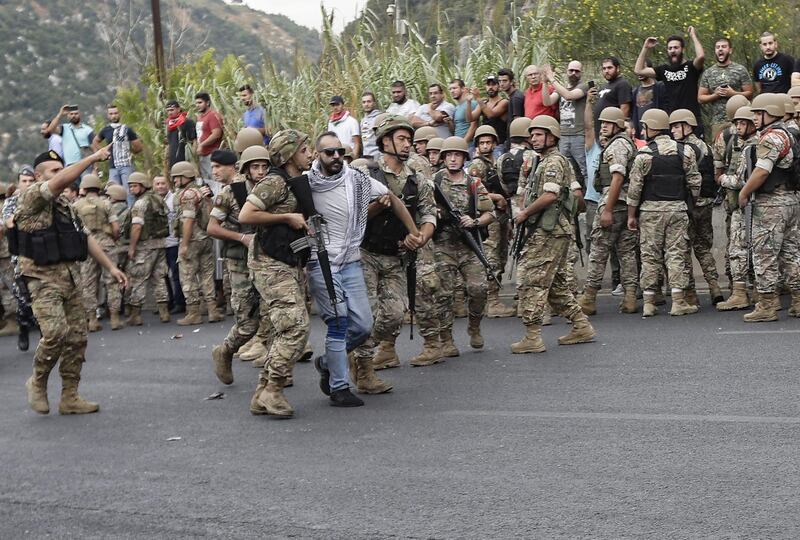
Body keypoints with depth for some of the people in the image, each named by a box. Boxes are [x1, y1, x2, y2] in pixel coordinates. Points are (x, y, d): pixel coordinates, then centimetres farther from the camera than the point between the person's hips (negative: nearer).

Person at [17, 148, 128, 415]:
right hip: (43, 277, -8)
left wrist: (111, 267, 13)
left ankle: (70, 397, 13)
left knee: (77, 338, 5)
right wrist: (93, 157, -19)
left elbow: (85, 238, 19)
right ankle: (38, 382, 3)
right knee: (56, 332, -22)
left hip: (71, 276, 8)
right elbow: (62, 180, -24)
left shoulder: (65, 205, 18)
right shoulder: (31, 197, -7)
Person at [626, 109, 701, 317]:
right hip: (678, 209, 2)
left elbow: (635, 188, -5)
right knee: (677, 254, 4)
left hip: (650, 210, -2)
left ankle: (649, 303, 6)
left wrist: (631, 215, 3)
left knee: (650, 256, 4)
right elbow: (694, 183, 4)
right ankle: (678, 302, 0)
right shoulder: (685, 151, 3)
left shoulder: (643, 154, -6)